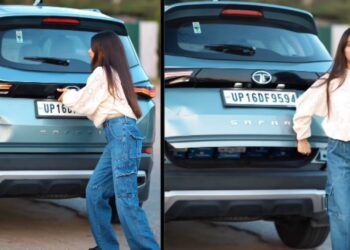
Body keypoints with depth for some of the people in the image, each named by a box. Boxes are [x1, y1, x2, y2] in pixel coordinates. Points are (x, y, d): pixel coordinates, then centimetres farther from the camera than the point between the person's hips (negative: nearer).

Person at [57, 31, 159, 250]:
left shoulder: (102, 72, -2)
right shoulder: (114, 73, 25)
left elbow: (84, 105, 5)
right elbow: (92, 102, 33)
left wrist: (67, 97, 23)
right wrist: (71, 94, 38)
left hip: (122, 133, -10)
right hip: (118, 135, 10)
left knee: (126, 199, -16)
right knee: (95, 192, 10)